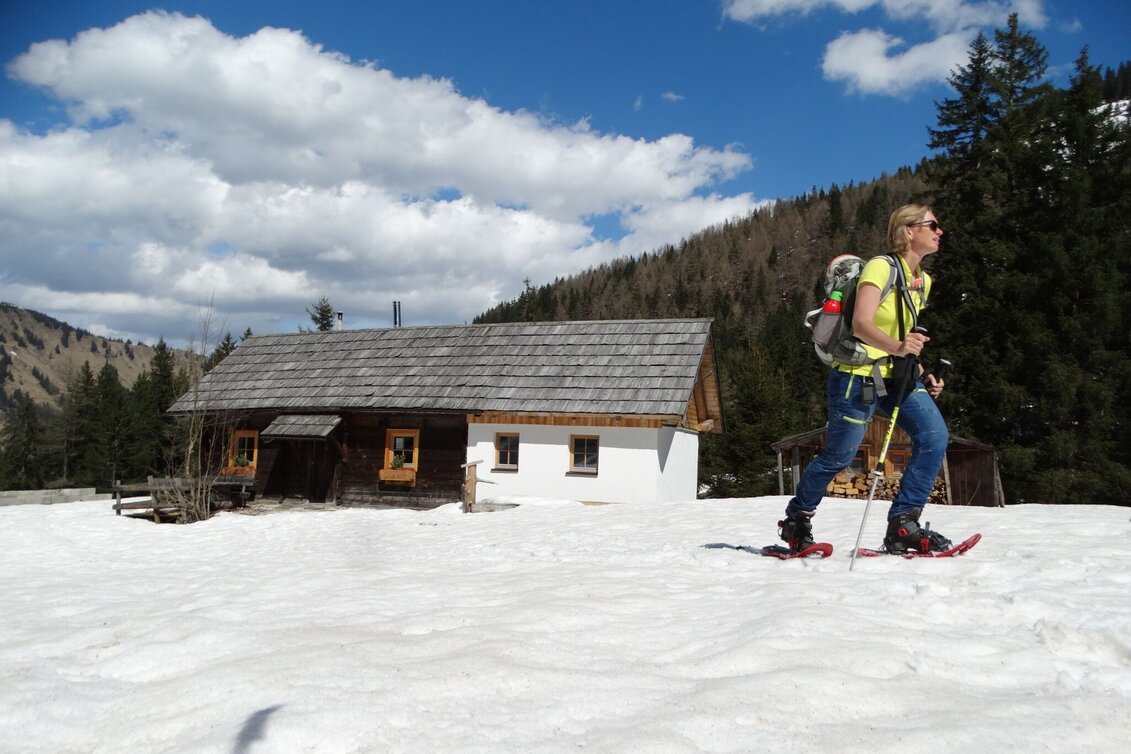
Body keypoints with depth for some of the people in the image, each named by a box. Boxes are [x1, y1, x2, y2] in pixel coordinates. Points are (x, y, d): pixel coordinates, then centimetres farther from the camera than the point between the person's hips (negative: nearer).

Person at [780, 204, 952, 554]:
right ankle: (796, 519, 24)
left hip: (896, 375, 8)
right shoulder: (881, 267, -14)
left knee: (935, 437, -11)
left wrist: (923, 376, 11)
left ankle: (903, 524, -5)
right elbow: (861, 324, -27)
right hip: (859, 374, -8)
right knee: (838, 455, 1)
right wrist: (897, 347, -43)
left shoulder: (923, 280, 13)